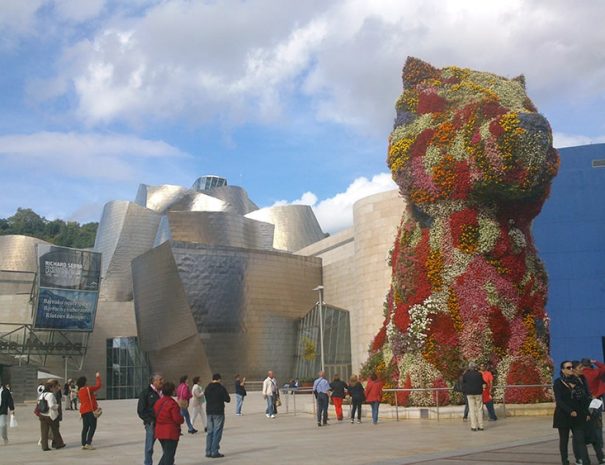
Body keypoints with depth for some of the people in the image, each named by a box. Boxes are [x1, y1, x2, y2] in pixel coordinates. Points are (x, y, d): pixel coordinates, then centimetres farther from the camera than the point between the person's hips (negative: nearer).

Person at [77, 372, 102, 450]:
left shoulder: (79, 392, 9)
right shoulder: (88, 389, -12)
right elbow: (98, 386, -7)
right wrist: (98, 377, 5)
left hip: (83, 411, 7)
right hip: (91, 410, -7)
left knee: (85, 427, 12)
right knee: (93, 427, -2)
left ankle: (83, 444, 12)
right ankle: (88, 443, -9)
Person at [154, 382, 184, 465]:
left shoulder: (158, 402, 6)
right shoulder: (172, 403, -18)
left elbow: (155, 415, 10)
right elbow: (177, 419, -19)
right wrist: (182, 419, 1)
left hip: (160, 432, 7)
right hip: (171, 433, -7)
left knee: (166, 453, 21)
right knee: (170, 454, 1)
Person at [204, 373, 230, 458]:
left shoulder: (207, 388, 6)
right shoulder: (221, 388, -11)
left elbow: (206, 398, 14)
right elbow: (228, 399, -7)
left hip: (209, 412, 6)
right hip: (218, 412, -6)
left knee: (210, 432, 12)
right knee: (217, 432, -2)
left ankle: (208, 451, 12)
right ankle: (214, 452, -4)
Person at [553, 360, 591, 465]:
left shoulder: (576, 381, 7)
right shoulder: (558, 383, -4)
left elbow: (583, 397, 8)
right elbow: (559, 400, -11)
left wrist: (587, 412, -1)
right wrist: (570, 411, -19)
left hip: (578, 416, 2)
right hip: (563, 416, -2)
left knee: (580, 439, -5)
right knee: (564, 439, 7)